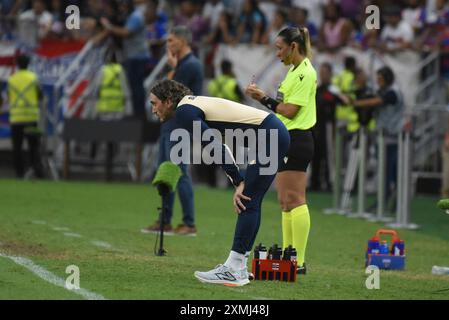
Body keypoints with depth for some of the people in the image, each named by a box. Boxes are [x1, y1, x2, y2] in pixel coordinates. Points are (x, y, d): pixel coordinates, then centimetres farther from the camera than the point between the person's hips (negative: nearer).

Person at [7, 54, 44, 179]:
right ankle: (38, 168, -12)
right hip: (31, 116, -1)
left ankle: (19, 172, -1)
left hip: (16, 118, 1)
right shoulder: (33, 78, -1)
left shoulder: (11, 79, 4)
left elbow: (9, 98, 11)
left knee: (17, 146, 5)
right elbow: (40, 96, 4)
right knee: (34, 145, 3)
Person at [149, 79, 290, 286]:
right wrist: (239, 182, 19)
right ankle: (238, 267, 15)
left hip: (270, 137, -10)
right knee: (249, 203, 11)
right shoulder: (192, 106, 19)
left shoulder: (184, 112, -11)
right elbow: (220, 146, 23)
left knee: (247, 203, -10)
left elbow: (216, 148, -17)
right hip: (274, 134, 10)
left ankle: (234, 271, -11)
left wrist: (238, 182, -13)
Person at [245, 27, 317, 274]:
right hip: (288, 140, 10)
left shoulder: (305, 72, -13)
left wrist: (265, 99, -7)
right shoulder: (295, 70, 18)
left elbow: (290, 111, -16)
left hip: (296, 140, -10)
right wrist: (264, 98, 7)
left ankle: (298, 262, -11)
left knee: (294, 201, -11)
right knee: (285, 202, 11)